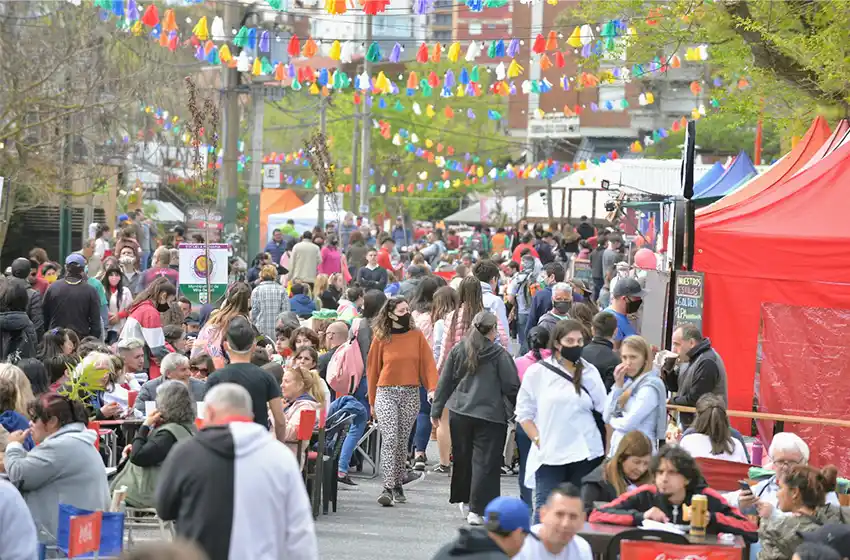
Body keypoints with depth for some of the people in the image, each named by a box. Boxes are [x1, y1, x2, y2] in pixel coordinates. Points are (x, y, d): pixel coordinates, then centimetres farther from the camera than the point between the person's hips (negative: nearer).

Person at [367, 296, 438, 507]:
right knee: (389, 438, -14)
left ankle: (398, 485, 21)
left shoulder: (417, 336, 5)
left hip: (411, 394, 2)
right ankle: (388, 487, -17)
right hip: (386, 392, -2)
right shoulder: (381, 339, 1)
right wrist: (372, 401, 9)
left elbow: (428, 363, 2)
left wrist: (433, 388, -12)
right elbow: (372, 369, 7)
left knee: (402, 440, 8)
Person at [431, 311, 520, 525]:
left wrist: (436, 410, 16)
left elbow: (444, 383, 9)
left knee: (462, 458, 18)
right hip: (490, 415, -4)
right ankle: (476, 510, -6)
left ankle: (463, 499, 32)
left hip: (459, 412, 4)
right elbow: (512, 387, -6)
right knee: (485, 462, -2)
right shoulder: (499, 355, -8)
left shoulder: (458, 351, 4)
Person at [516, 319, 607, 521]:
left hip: (585, 454, 2)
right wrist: (538, 440, -4)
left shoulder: (590, 372, 7)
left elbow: (606, 410, 8)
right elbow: (524, 412, 3)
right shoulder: (537, 372, 0)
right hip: (549, 455, -2)